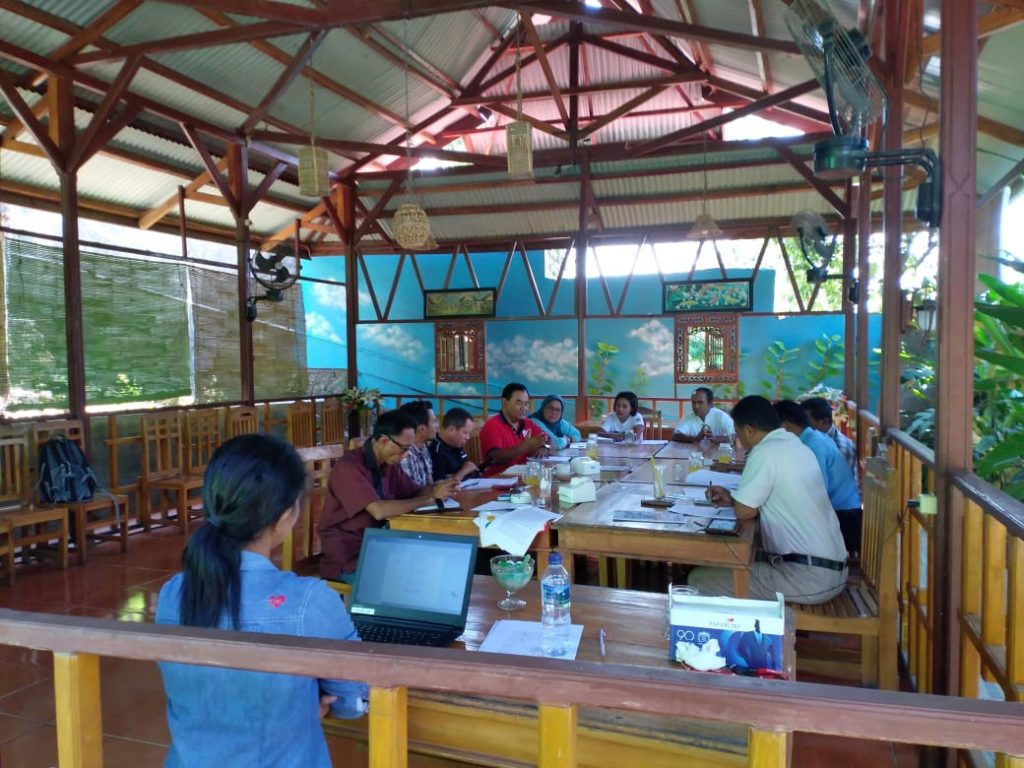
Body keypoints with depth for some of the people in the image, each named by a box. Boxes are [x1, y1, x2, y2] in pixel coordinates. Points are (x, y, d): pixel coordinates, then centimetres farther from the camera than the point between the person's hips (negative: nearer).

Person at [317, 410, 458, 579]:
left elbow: (414, 492, 13)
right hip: (347, 558, -7)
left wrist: (437, 489, -10)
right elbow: (379, 511, -30)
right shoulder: (349, 467, -21)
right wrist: (431, 498, -23)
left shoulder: (389, 464, 3)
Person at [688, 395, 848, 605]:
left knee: (700, 580, -6)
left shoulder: (766, 451, -16)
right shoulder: (797, 446, 11)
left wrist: (735, 500, 6)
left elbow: (745, 511, -15)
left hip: (807, 576, -9)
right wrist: (732, 499, 15)